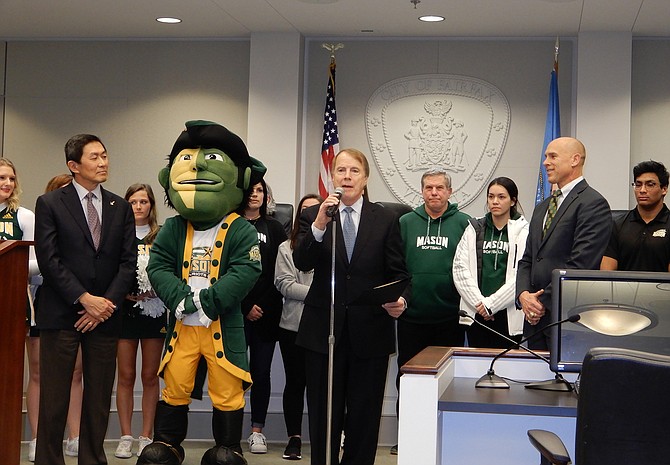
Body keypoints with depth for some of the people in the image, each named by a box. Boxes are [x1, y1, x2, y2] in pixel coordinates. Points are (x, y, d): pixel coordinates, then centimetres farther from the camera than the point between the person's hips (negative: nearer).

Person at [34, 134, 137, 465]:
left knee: (99, 400, 6)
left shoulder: (121, 208, 12)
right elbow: (48, 260, -7)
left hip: (105, 314, 3)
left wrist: (107, 302, -6)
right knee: (54, 399, -1)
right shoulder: (49, 204, 1)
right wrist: (84, 299, -13)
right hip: (61, 314, -3)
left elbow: (128, 261, 7)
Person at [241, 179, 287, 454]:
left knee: (261, 371, 3)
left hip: (267, 312, 2)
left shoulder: (274, 228, 10)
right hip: (236, 312, -2)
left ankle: (257, 431, 10)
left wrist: (263, 306, -5)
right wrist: (246, 306, -7)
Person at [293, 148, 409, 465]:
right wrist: (319, 224, -26)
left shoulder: (385, 219, 5)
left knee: (364, 415, 6)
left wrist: (400, 300, -16)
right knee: (323, 413, 7)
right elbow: (302, 263, -12)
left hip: (370, 330, 1)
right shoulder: (313, 215, 3)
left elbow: (398, 272, 4)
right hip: (324, 329, 0)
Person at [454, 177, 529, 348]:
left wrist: (491, 303, -10)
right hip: (476, 313, 3)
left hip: (508, 314, -3)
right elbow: (460, 269, 4)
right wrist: (479, 302, -6)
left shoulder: (523, 231, 0)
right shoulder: (474, 229, 10)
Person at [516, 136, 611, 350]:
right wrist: (524, 294, -1)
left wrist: (545, 302, -13)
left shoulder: (593, 203, -9)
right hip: (536, 316, 8)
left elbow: (581, 265, -16)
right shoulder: (542, 208, 20)